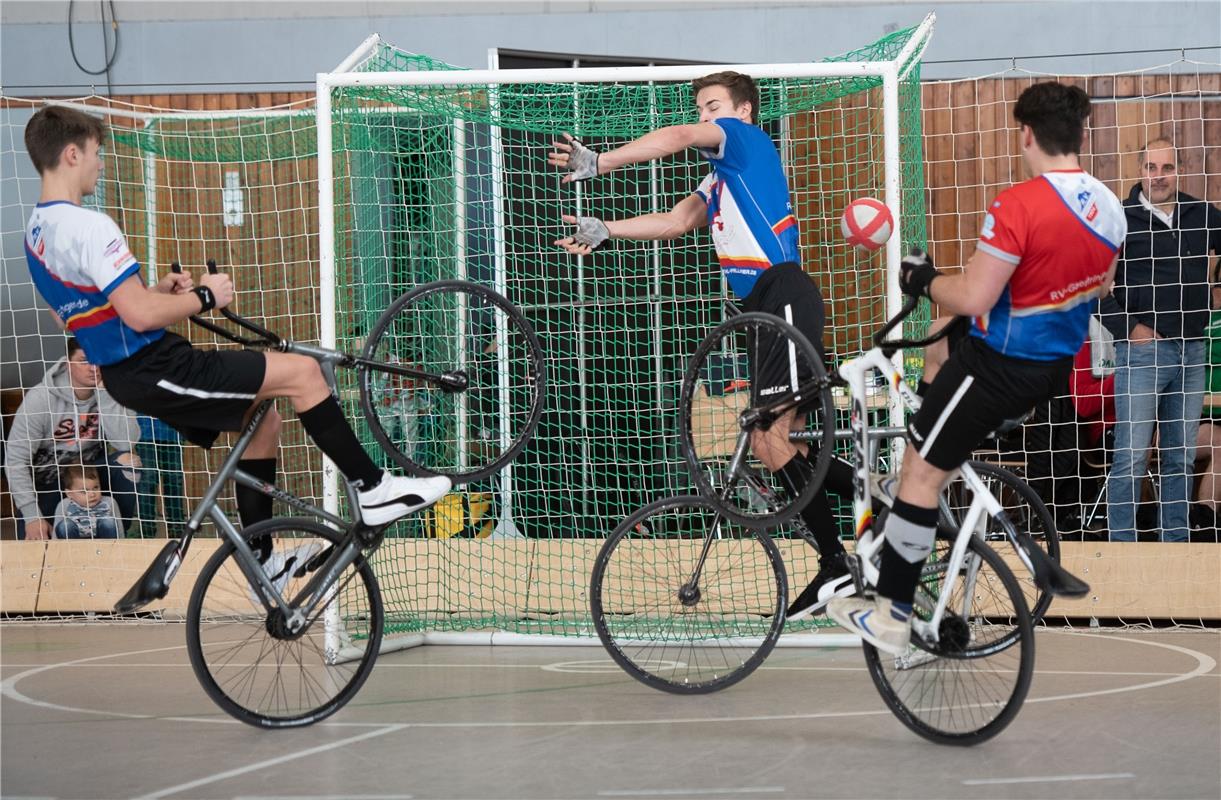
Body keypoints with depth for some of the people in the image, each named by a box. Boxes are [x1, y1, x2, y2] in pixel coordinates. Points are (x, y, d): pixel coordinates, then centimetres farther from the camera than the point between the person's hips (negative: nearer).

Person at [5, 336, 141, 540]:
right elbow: (15, 460, -19)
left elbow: (127, 442, -28)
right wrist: (32, 516, -24)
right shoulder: (40, 399, -21)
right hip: (46, 481, -2)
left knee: (126, 463, -27)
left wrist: (105, 394, -33)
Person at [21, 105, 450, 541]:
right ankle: (372, 488, 0)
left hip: (125, 375, 11)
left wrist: (157, 291, 12)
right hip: (155, 370, -11)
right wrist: (204, 297, -10)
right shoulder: (87, 227, -21)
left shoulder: (38, 231, 11)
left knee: (262, 418, 22)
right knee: (302, 372, -10)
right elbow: (140, 315, -26)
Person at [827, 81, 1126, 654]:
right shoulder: (1109, 208, -2)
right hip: (1058, 365, 8)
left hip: (998, 364, -8)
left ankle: (891, 617, 5)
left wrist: (924, 280, -6)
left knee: (921, 472, 2)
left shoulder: (1019, 205, -26)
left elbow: (972, 298, -24)